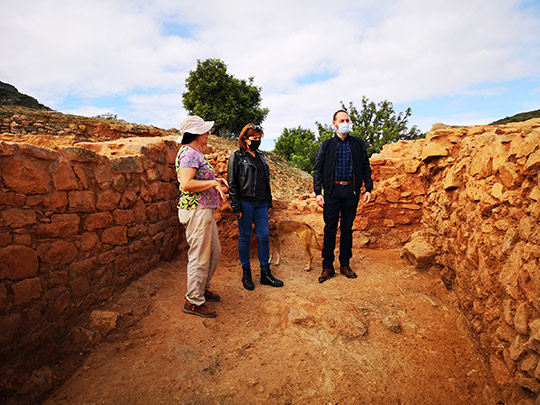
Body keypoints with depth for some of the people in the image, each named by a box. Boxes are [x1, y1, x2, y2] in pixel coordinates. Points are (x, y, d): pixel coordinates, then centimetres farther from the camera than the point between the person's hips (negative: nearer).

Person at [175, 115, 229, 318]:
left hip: (205, 210, 11)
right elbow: (186, 184, -26)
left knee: (215, 251, 19)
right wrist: (213, 183, -18)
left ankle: (202, 288, 35)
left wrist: (215, 182, 9)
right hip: (196, 209, -11)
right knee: (199, 257, -1)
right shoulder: (189, 153, -14)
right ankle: (194, 302, 14)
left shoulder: (196, 153, 17)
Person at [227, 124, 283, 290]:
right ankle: (246, 273, 18)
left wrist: (269, 203, 15)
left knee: (264, 236, 5)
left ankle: (265, 273, 16)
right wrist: (236, 206, -12)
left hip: (261, 203, 5)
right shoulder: (236, 156, -1)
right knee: (245, 237, 4)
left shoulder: (261, 156, 16)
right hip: (245, 203, -5)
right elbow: (232, 183, -6)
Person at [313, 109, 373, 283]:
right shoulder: (326, 145, 5)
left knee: (347, 228, 9)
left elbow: (366, 167, 12)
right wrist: (318, 192, -7)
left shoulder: (358, 144, 9)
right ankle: (327, 267, 11)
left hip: (351, 191, 1)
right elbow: (318, 170, 3)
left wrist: (368, 189, 3)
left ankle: (345, 265, 21)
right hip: (332, 191, -1)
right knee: (330, 229, 2)